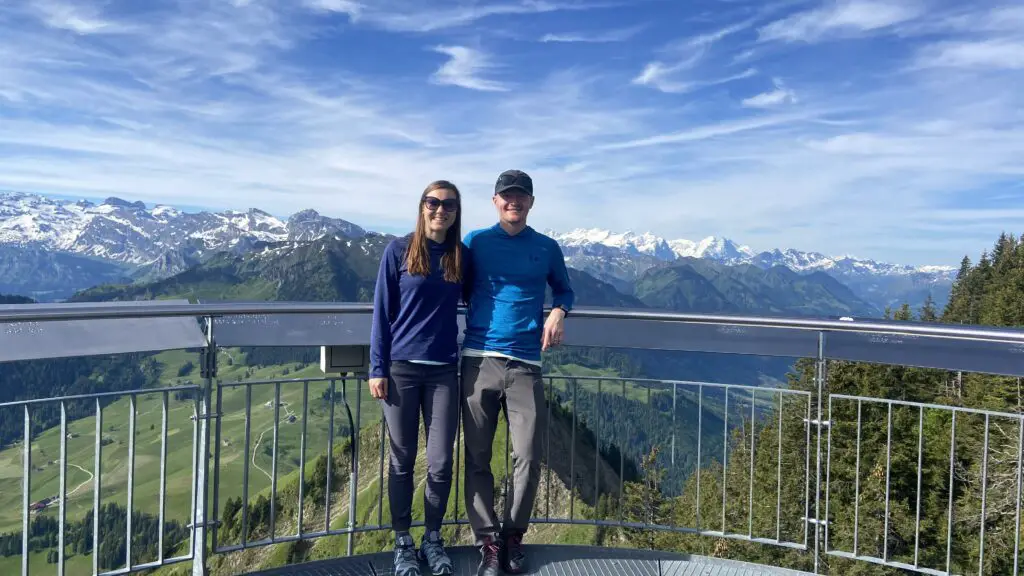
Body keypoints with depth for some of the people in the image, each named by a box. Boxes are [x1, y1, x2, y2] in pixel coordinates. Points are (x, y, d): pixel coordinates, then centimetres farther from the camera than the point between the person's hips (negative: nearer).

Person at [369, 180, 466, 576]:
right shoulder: (399, 251, -1)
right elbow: (382, 312, 0)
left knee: (440, 463, 4)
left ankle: (433, 539, 25)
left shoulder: (462, 256, 6)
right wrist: (378, 369, -4)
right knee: (402, 461, 8)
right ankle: (402, 543, 24)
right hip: (401, 368, -2)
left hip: (444, 371, 2)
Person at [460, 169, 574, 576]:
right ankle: (488, 541, 16)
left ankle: (513, 536, 19)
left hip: (526, 365, 1)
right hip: (479, 360, 0)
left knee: (528, 458, -1)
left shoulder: (547, 248, 11)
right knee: (477, 458, 3)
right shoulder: (475, 242, 8)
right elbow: (459, 290, 13)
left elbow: (564, 290, 22)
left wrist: (558, 312, 0)